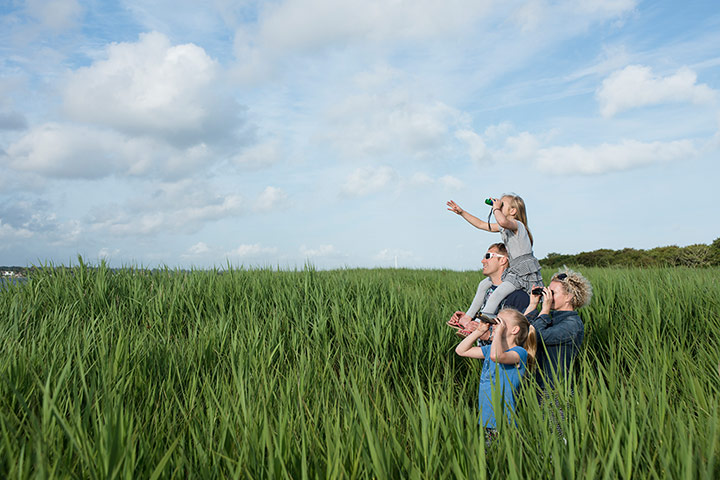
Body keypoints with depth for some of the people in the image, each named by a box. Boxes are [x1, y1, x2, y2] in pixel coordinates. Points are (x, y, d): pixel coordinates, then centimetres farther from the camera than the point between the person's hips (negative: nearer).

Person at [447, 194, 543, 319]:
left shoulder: (517, 224, -15)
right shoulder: (503, 227, 14)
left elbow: (503, 221, -40)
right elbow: (481, 224, 22)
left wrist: (496, 208, -21)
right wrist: (461, 212, 20)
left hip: (526, 272, -10)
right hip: (513, 269, 10)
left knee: (497, 294, -25)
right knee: (483, 285, 14)